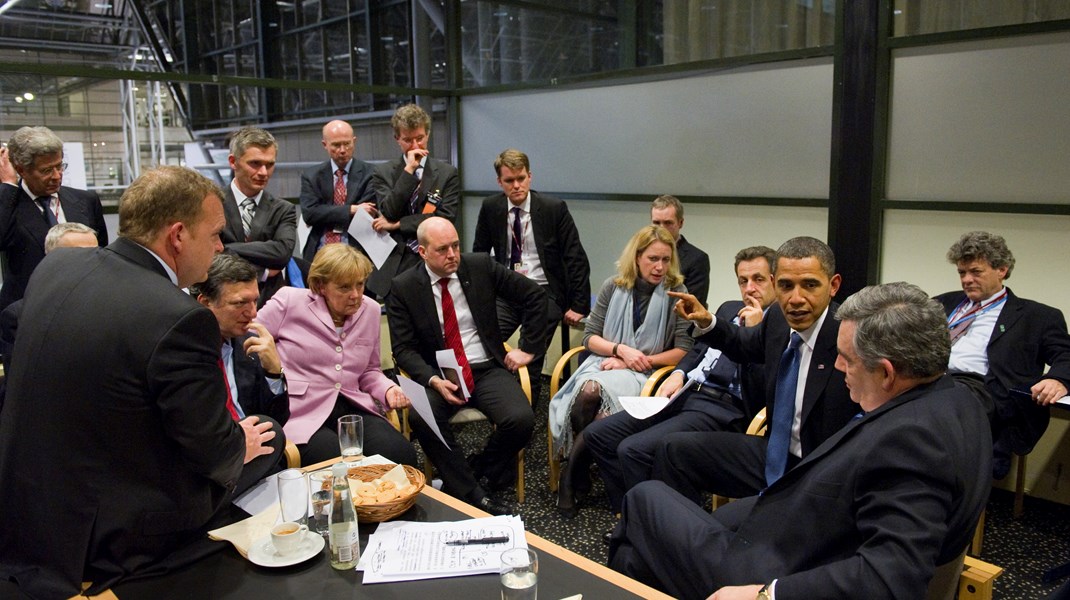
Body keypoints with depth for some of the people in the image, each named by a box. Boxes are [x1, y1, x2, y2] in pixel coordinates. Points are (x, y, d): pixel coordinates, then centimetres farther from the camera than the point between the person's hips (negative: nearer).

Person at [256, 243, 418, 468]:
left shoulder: (371, 310, 10)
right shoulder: (289, 302, -3)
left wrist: (388, 390, 0)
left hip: (353, 407, 5)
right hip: (301, 413, -4)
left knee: (402, 456, -19)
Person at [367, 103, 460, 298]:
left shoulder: (448, 173, 4)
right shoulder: (383, 172, 7)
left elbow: (445, 218, -7)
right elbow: (389, 212, -7)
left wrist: (397, 225, -7)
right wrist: (409, 170, -12)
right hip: (395, 267, 1)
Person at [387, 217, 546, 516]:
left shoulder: (481, 266, 1)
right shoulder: (403, 287, -2)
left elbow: (535, 296, 7)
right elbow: (404, 349, -4)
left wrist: (527, 348, 3)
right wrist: (433, 380, -21)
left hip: (488, 369, 1)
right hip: (438, 374, 0)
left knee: (521, 419, -26)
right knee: (420, 417, -32)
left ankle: (478, 474, 4)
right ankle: (473, 494, -15)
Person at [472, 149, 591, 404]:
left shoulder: (554, 208, -4)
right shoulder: (490, 208, 5)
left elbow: (577, 259, -2)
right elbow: (479, 254, 16)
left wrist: (578, 306, -5)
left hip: (543, 293, -3)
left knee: (530, 362, -14)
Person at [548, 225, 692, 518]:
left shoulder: (676, 293, 2)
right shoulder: (613, 287, 6)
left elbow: (684, 350, -2)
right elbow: (590, 337, 8)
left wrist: (636, 361, -9)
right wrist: (621, 349, -11)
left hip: (643, 373, -1)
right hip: (605, 362, 2)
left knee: (603, 399, -33)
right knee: (588, 391, -34)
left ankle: (571, 477, -10)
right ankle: (577, 475, -13)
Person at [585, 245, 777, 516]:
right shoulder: (729, 309, 21)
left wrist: (754, 332, -13)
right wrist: (678, 374, 6)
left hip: (723, 409, -8)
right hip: (684, 394, 9)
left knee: (633, 450, -26)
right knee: (596, 434, -1)